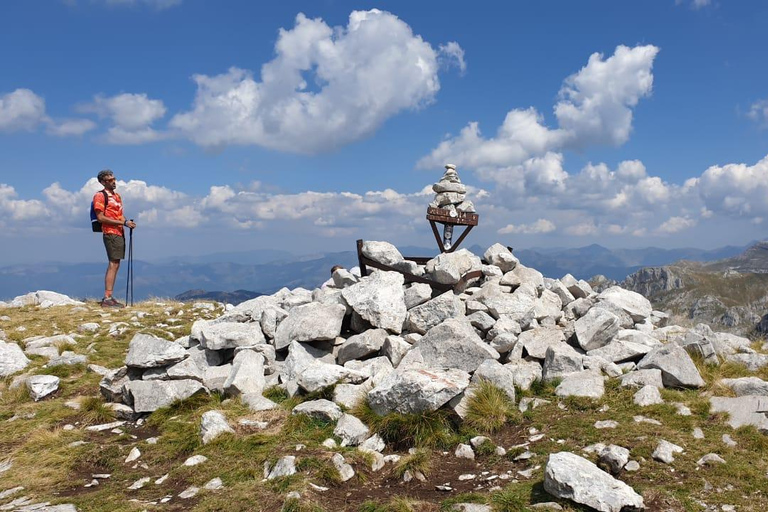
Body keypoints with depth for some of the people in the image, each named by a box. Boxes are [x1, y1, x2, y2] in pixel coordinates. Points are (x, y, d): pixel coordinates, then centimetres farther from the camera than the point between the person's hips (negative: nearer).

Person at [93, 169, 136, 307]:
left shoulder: (117, 196, 20)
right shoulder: (100, 196, -6)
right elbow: (100, 217, -14)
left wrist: (127, 222, 2)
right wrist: (123, 222, -17)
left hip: (120, 233, 9)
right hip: (111, 233, -9)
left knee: (115, 265, 8)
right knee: (113, 264, -12)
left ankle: (109, 297, 13)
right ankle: (107, 299, -12)